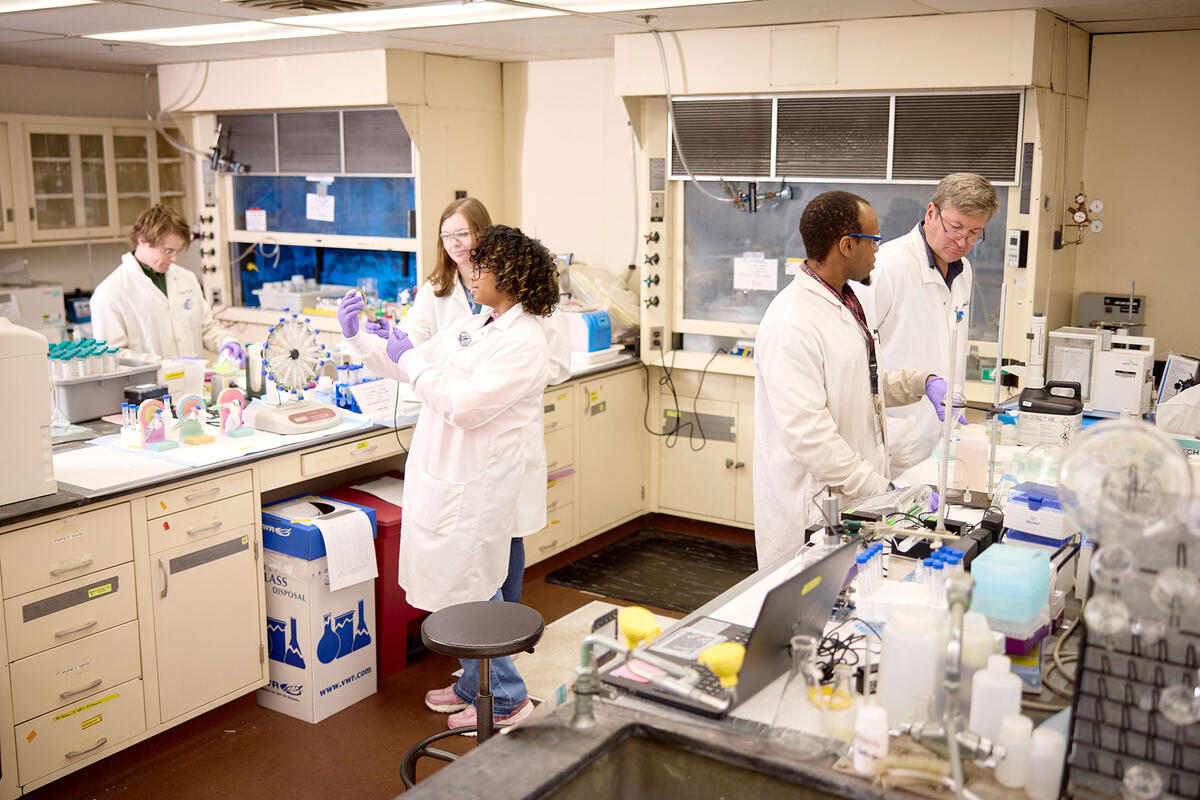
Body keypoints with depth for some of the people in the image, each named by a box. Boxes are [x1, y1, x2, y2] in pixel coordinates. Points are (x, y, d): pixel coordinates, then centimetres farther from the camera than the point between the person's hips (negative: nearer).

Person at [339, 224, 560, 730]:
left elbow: (464, 407, -23)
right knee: (455, 585, 17)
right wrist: (357, 337, 10)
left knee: (469, 591, 0)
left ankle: (507, 700, 17)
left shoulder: (524, 343, -16)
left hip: (474, 485, -8)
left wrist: (412, 361, -13)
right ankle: (473, 685, 35)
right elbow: (405, 368, 19)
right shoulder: (471, 326, 12)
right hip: (440, 474, 9)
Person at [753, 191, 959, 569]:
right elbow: (807, 434, -26)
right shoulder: (791, 324, -22)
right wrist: (883, 491, -23)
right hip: (810, 514, -9)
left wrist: (922, 383, 7)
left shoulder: (844, 303, 11)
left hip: (852, 498, 9)